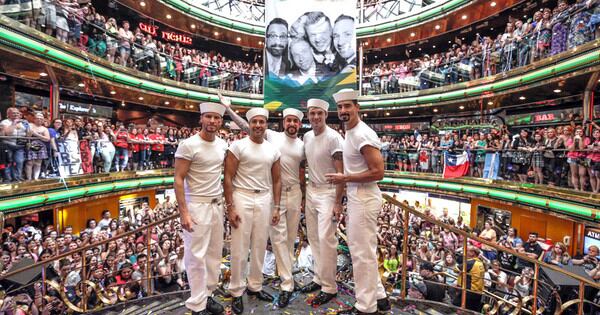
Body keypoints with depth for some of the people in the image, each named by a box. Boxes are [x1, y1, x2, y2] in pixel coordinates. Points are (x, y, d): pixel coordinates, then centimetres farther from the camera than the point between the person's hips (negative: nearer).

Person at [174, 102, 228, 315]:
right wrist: (183, 212, -17)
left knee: (215, 253, 14)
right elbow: (178, 180, -12)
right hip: (197, 206, -6)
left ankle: (207, 295, 31)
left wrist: (226, 202, 8)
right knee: (197, 256, 3)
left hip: (217, 205, 6)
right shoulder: (188, 145, -12)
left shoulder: (223, 144, 6)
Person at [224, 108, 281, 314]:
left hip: (264, 200, 4)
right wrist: (230, 207, -13)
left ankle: (255, 286, 31)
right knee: (240, 248, 3)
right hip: (242, 198, -4)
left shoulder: (273, 150, 8)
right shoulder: (238, 146, -5)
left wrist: (276, 207, 6)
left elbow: (276, 180, 11)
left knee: (260, 246, 13)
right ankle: (237, 292, 21)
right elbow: (228, 178, -8)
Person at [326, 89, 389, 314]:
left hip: (364, 199, -10)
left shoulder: (363, 135, -17)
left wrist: (344, 178, -17)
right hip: (356, 197, 10)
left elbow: (378, 172, -22)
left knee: (362, 253, 1)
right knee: (364, 251, 19)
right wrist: (345, 179, 6)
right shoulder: (350, 133, 13)